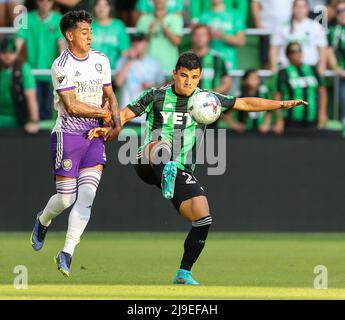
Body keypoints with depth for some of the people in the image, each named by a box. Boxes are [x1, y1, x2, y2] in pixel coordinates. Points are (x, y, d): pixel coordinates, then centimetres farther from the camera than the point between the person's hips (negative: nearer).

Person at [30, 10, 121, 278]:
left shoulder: (101, 60, 10)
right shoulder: (62, 65, -10)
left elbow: (109, 95, 20)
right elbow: (71, 106, -15)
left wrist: (116, 119, 1)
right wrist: (102, 112, -7)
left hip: (95, 136, 4)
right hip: (68, 135, -4)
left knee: (87, 196, -11)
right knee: (66, 198, -2)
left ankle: (67, 254, -10)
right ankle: (43, 222, 34)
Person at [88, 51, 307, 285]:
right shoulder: (157, 96, 2)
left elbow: (245, 103, 10)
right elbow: (125, 114, 4)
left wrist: (282, 105, 5)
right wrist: (108, 129, -15)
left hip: (182, 170, 3)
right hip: (149, 166, -3)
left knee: (203, 219, -10)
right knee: (160, 143, -37)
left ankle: (184, 273, 5)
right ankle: (167, 176, -69)